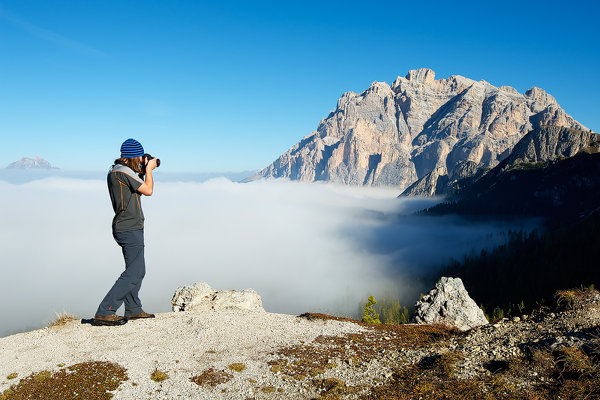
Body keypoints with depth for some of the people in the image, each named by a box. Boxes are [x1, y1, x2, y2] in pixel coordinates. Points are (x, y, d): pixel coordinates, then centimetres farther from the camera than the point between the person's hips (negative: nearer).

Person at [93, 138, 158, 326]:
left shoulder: (114, 171, 13)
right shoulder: (123, 171, -17)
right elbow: (148, 190, -14)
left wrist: (141, 170, 18)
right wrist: (148, 169, -1)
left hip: (126, 228, 11)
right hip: (130, 229, -11)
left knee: (138, 270, 19)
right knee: (133, 274, -11)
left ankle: (133, 309, 28)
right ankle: (104, 313, -10)